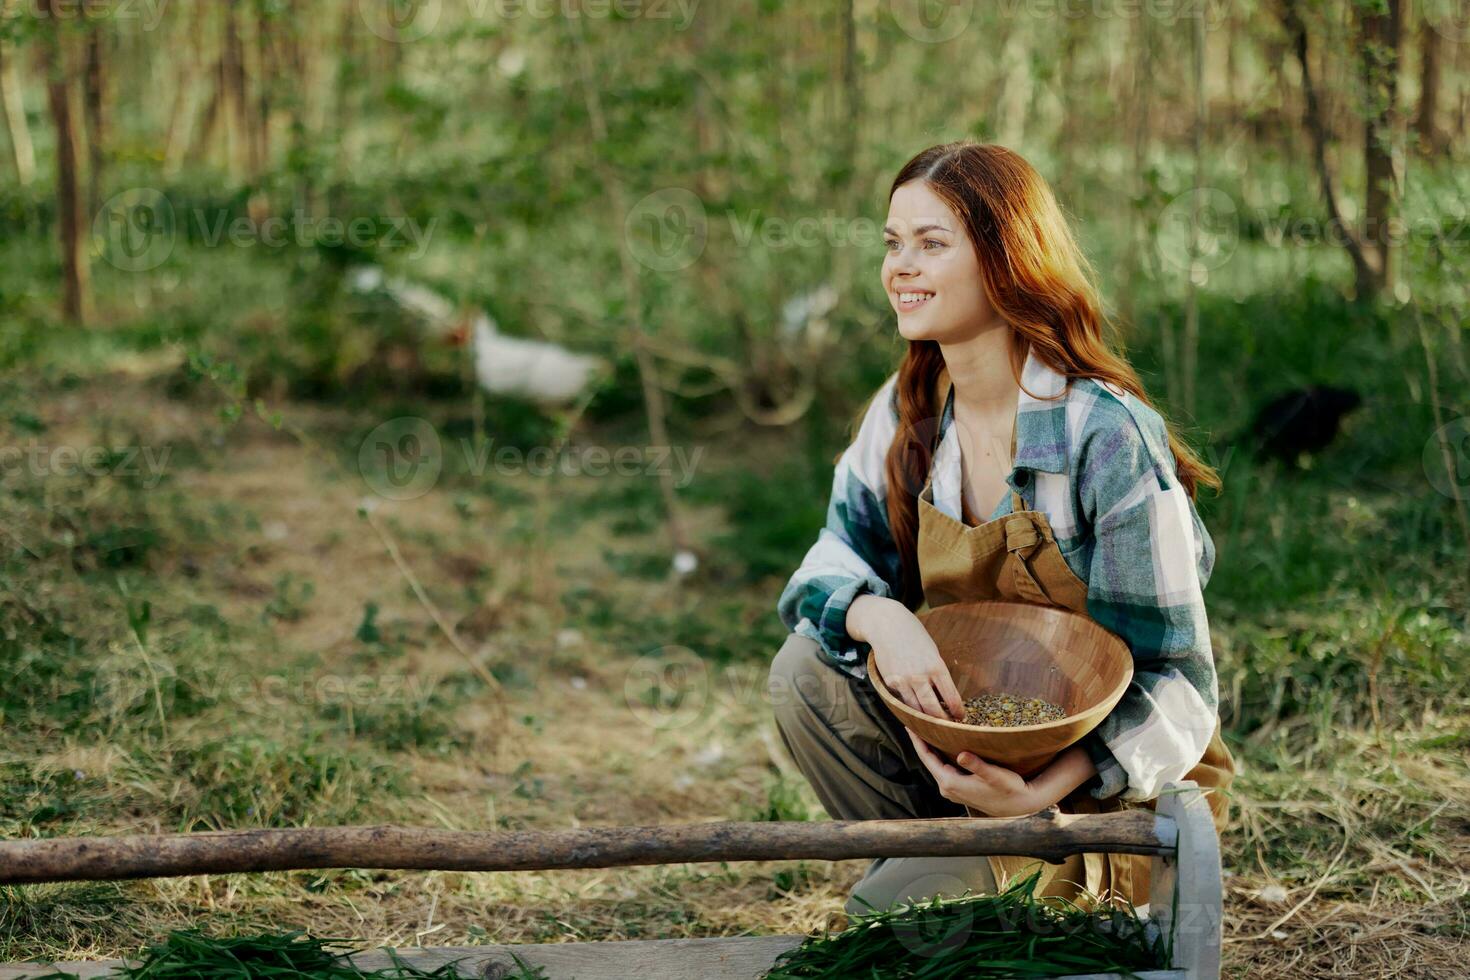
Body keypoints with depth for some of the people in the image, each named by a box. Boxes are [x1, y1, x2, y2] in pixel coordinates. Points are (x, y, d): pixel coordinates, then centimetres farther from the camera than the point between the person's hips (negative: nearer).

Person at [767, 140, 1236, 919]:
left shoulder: (1107, 438, -22)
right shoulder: (907, 411, -2)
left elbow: (1175, 680, -20)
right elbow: (834, 559, 0)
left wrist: (1041, 792, -36)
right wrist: (881, 618, -27)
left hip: (1113, 784, -6)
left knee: (889, 913, -22)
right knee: (806, 672, -18)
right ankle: (931, 859, 0)